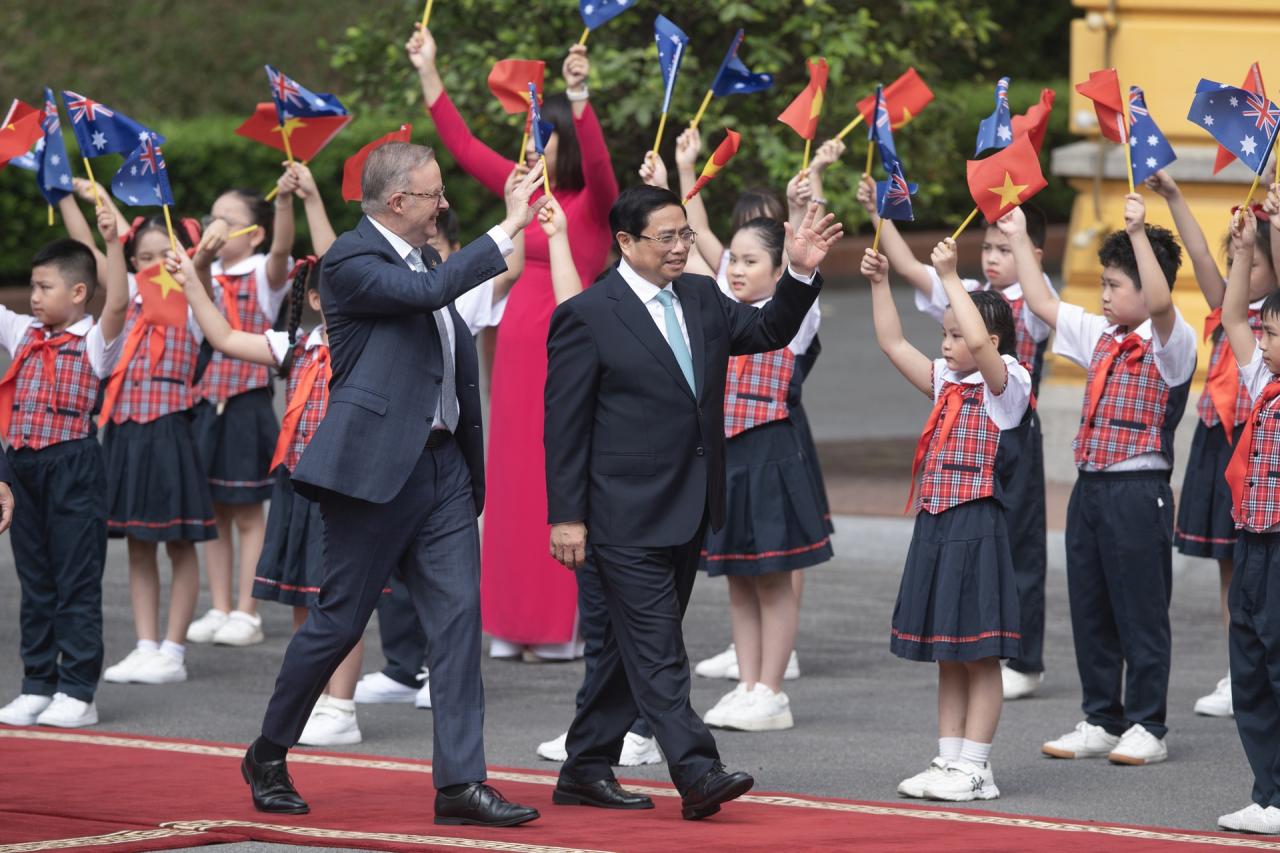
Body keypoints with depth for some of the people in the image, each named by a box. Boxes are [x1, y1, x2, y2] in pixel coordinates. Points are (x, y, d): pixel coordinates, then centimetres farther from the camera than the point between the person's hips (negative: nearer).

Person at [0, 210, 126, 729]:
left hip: (73, 466, -7)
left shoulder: (94, 341, -6)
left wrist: (112, 242, -29)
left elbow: (118, 302, -22)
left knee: (77, 583, -1)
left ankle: (77, 693, 3)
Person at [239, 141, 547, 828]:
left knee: (458, 617, -2)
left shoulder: (419, 257, 15)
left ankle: (460, 782, -3)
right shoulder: (350, 261, -11)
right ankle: (268, 756, 21)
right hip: (377, 466, -7)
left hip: (442, 465, 8)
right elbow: (428, 292, -28)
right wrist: (509, 226, -26)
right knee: (339, 621, 2)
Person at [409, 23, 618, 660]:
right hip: (517, 353, 7)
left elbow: (596, 161, -29)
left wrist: (578, 96, -43)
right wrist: (427, 72, 16)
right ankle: (521, 624, 11)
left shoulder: (593, 201, -7)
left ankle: (566, 629, -1)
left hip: (566, 357, -7)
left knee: (559, 490, -5)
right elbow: (462, 144, 18)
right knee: (513, 490, 7)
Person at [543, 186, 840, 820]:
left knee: (635, 645, 13)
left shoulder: (700, 298, 11)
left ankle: (585, 772, 21)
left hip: (688, 512, 8)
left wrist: (801, 274, -1)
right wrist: (566, 516, -12)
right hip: (628, 517, -8)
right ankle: (697, 774, -17)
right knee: (657, 650, -10)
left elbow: (767, 331, 16)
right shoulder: (587, 317, -9)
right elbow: (565, 424, -9)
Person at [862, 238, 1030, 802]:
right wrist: (879, 283, 9)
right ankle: (949, 761, 16)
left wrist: (949, 277, -24)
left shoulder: (1007, 384, -8)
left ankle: (974, 769, 0)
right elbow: (893, 343, 17)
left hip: (977, 528, -8)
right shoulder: (946, 384, 14)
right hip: (935, 524, 8)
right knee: (948, 654, 11)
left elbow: (980, 342, -27)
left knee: (980, 653, -3)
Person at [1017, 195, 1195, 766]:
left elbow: (1160, 301, -30)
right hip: (1089, 487, 8)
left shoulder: (1168, 342, -9)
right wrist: (1019, 239, 22)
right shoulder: (1101, 337, 13)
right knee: (1089, 610, 11)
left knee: (1140, 611, 0)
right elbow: (1042, 304, 22)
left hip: (1139, 490, -8)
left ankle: (1146, 728, 7)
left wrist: (1139, 234, -35)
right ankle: (1101, 722, 20)